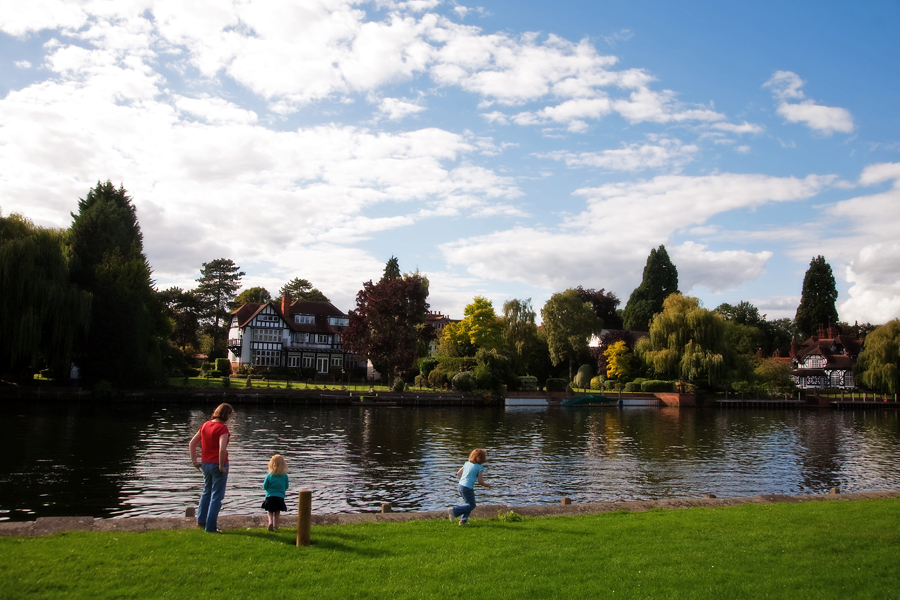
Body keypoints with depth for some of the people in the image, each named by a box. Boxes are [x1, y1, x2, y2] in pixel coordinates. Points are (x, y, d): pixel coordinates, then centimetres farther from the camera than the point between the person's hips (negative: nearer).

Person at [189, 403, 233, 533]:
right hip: (217, 465, -7)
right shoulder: (222, 428, -16)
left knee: (206, 492, 26)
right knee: (216, 496, 3)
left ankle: (201, 520, 33)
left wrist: (194, 461, 13)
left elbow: (192, 443, 10)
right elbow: (222, 449, -28)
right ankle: (210, 527, 7)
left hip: (205, 464, 7)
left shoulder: (205, 425, 6)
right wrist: (221, 466, -16)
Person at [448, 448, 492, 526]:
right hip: (468, 488, -8)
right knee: (471, 505, 6)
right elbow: (480, 482, -8)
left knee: (469, 503, 22)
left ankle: (463, 520, 19)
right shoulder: (479, 467, -9)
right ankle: (454, 511, -3)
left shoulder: (467, 463, 10)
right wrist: (487, 485, 9)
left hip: (461, 485, 8)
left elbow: (458, 473, 13)